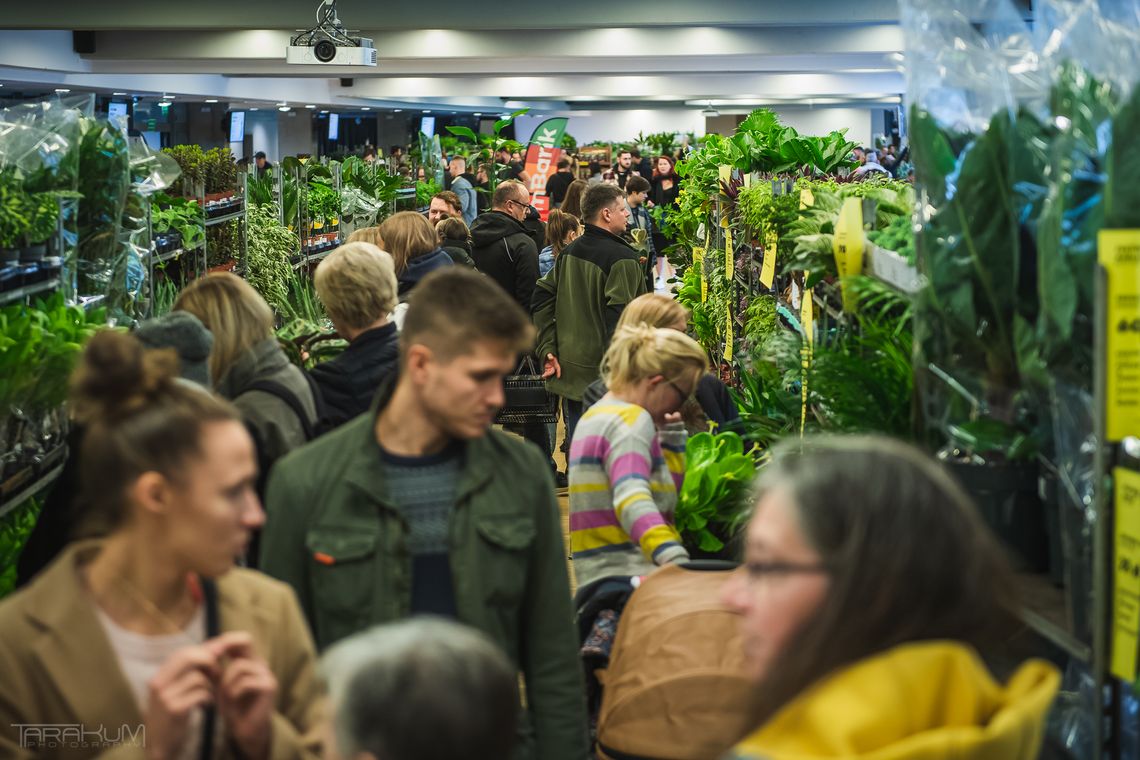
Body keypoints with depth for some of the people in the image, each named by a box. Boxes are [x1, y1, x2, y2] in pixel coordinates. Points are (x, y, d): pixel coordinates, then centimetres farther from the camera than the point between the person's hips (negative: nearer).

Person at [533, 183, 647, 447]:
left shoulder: (569, 252, 10)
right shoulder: (622, 258, -14)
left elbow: (542, 296, 9)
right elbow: (619, 315, -22)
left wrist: (547, 348, 8)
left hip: (569, 370, 7)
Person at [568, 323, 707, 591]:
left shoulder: (595, 416, 22)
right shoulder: (633, 419, -10)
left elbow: (669, 491, 25)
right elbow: (632, 499, -29)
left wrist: (671, 432, 16)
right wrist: (678, 561, -42)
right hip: (630, 577, -10)